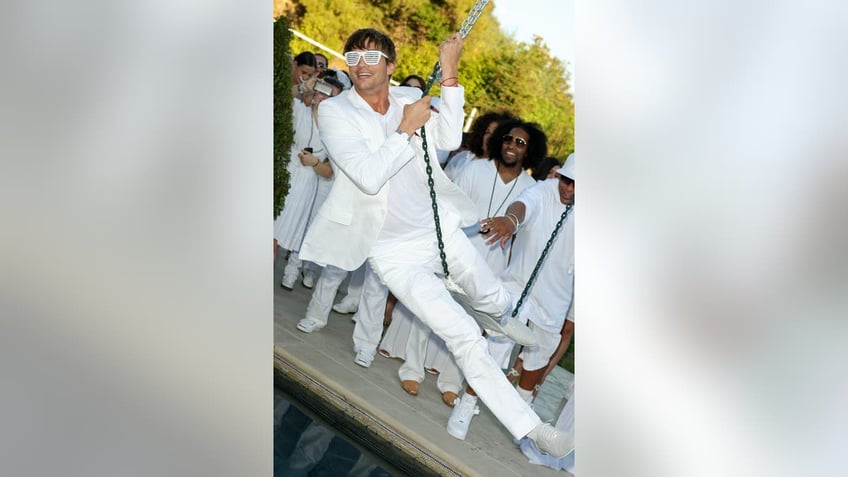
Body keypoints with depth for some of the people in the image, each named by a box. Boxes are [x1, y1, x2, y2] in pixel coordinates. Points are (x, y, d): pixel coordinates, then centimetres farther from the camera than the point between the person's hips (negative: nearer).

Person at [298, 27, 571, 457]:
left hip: (442, 230, 5)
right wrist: (406, 128, -19)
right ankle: (530, 429, 3)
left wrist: (449, 73, -19)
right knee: (464, 339, -10)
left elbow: (449, 139, -15)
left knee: (499, 303, 22)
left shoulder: (409, 97, 1)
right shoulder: (334, 112, -12)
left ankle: (493, 314, 62)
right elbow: (370, 177, -23)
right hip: (395, 252, -4)